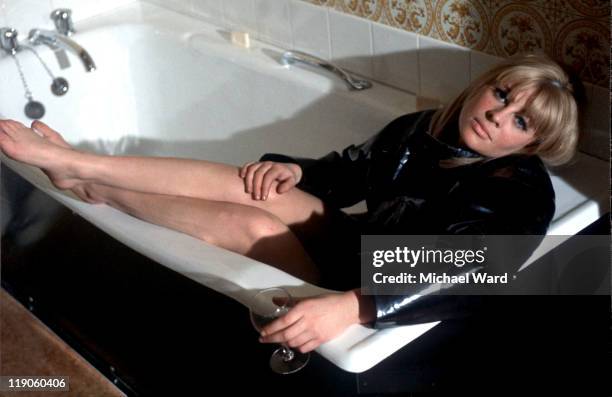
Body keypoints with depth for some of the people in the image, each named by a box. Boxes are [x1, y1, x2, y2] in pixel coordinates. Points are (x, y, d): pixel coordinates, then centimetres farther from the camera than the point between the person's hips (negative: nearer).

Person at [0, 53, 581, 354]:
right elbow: (346, 170, 12)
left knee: (250, 224, -23)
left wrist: (349, 307, -50)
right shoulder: (424, 129, 0)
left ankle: (87, 182, -7)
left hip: (374, 306, -6)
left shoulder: (522, 194, -20)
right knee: (263, 184, -18)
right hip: (351, 246, 6)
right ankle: (78, 166, -11)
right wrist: (296, 171, -10)